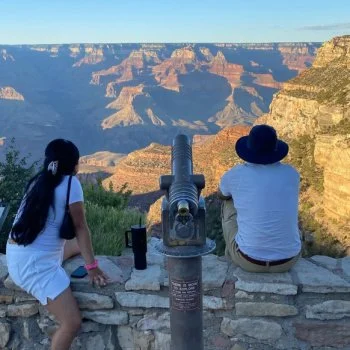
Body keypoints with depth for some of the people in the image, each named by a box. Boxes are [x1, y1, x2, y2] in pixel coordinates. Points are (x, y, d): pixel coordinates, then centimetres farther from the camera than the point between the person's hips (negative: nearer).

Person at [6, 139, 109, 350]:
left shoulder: (39, 181, 10)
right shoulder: (70, 183, -12)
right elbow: (80, 227, -9)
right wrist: (92, 267, -3)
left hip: (19, 255, 9)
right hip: (34, 262, -9)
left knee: (77, 245, 29)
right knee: (72, 323, -9)